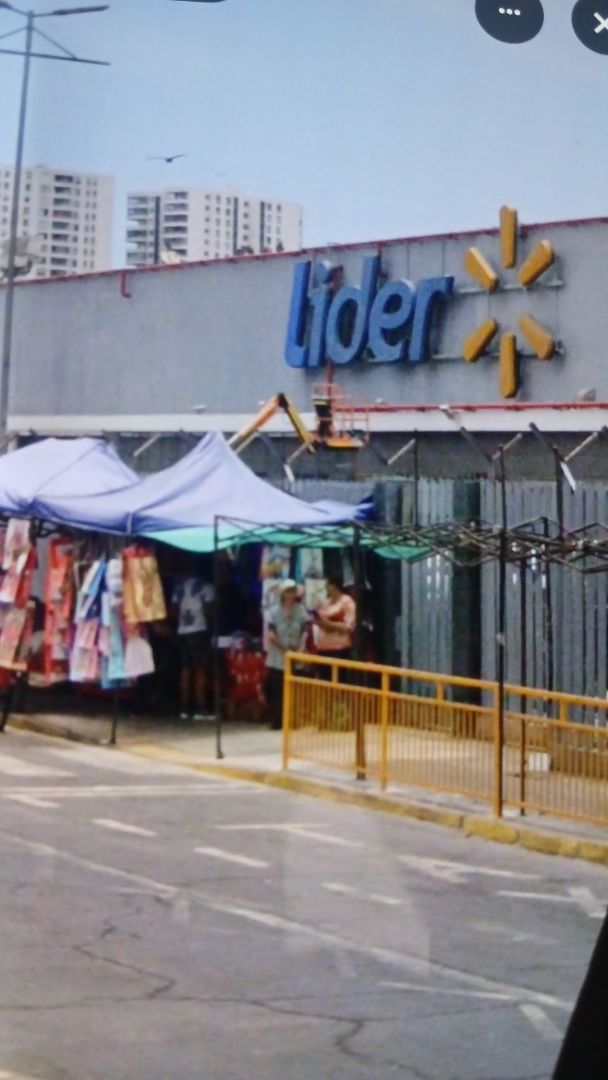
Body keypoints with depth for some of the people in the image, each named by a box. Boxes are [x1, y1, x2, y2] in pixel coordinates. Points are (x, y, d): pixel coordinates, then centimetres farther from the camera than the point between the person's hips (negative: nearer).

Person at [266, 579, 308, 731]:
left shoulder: (300, 610, 1)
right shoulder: (275, 611, -3)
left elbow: (305, 632, -3)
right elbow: (271, 635, -7)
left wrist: (300, 649, -18)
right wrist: (285, 649, -14)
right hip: (278, 658, -1)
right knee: (276, 690, -1)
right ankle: (276, 722, 5)